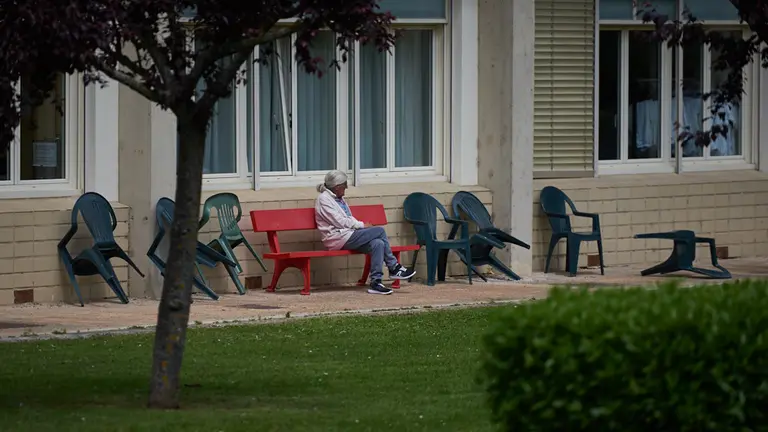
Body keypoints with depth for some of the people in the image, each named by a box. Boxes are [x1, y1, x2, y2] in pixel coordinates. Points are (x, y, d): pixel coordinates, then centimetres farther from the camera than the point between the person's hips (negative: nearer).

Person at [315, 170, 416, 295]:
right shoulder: (324, 199, -8)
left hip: (347, 235, 9)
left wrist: (359, 225, 1)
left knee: (377, 243, -17)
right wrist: (362, 225, -10)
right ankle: (394, 268, -7)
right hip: (338, 238, -9)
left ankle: (375, 282, -20)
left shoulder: (339, 199, 21)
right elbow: (339, 221, -14)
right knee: (379, 231, -16)